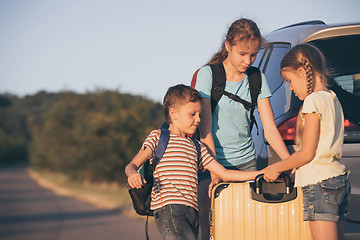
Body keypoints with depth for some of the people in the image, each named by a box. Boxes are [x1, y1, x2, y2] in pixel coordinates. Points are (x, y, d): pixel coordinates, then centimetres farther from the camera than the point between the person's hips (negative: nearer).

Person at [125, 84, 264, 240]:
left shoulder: (197, 147, 23)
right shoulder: (158, 137, 8)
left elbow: (224, 173, 22)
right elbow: (132, 165, 2)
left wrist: (260, 174, 15)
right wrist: (133, 174, -23)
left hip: (192, 212, 7)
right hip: (168, 209, -7)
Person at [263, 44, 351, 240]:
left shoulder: (314, 100, -11)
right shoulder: (333, 100, 15)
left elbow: (307, 153, -12)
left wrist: (276, 168, 0)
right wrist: (289, 166, 19)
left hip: (319, 183, -9)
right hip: (340, 181, 9)